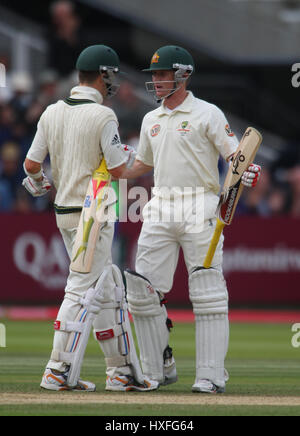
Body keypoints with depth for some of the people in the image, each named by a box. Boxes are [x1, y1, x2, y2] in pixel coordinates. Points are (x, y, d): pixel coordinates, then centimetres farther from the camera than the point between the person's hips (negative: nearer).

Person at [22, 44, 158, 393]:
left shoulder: (52, 113, 5)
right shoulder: (102, 116, -15)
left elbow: (31, 163, 6)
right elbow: (118, 170, -15)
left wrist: (38, 182, 28)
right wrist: (126, 154, 7)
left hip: (64, 210, 8)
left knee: (108, 289, 13)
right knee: (83, 291, -4)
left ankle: (121, 370, 14)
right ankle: (59, 371, -5)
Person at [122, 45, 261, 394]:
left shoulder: (207, 114, -1)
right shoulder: (151, 120, 18)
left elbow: (234, 154, -5)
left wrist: (245, 172, -27)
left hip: (200, 208, -6)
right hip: (160, 209, 6)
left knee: (208, 294, -7)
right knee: (142, 290, 0)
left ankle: (212, 375, -6)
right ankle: (159, 369, 10)